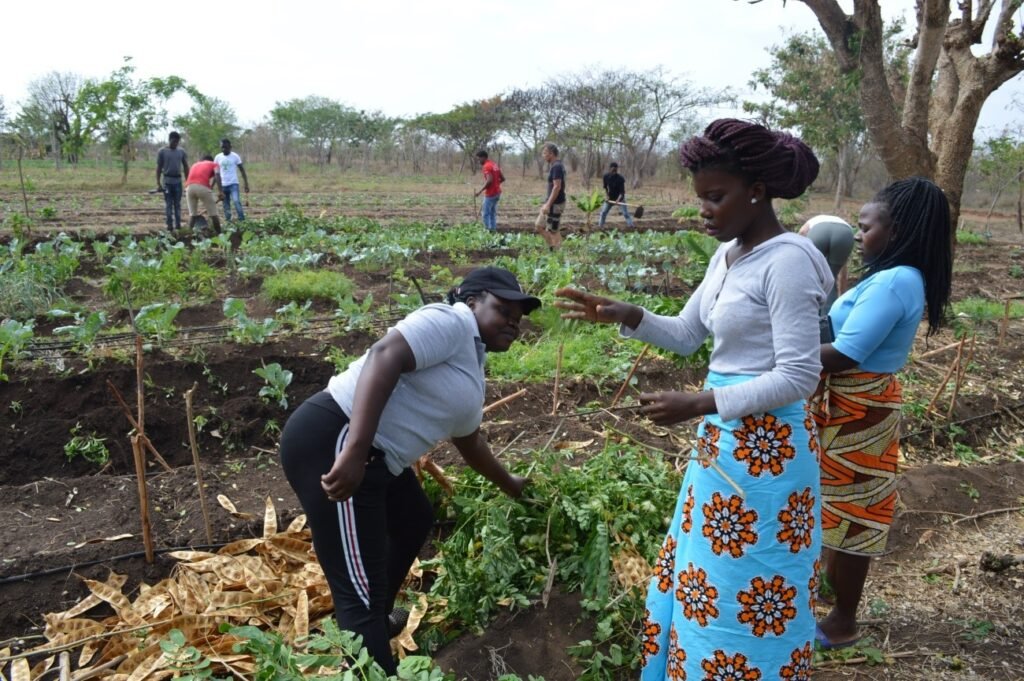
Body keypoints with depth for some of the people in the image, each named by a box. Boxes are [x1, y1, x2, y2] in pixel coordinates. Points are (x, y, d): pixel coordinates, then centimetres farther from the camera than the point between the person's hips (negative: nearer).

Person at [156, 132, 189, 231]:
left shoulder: (181, 151, 6)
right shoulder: (162, 152, -1)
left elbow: (186, 167, 11)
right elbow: (159, 168, 0)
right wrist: (158, 183, -6)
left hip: (178, 180, 2)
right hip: (167, 181, -2)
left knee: (177, 204, 6)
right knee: (168, 204, 1)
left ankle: (178, 224, 10)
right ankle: (169, 224, 3)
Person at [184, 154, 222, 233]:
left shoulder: (195, 165, 36)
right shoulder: (213, 164, 23)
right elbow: (216, 175, 2)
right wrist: (220, 191, -6)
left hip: (189, 187, 4)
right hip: (203, 187, -4)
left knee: (192, 214, 17)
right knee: (213, 214, 7)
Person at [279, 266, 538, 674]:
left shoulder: (472, 370, 21)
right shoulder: (453, 322, -8)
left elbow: (469, 442, 35)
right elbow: (385, 357, -24)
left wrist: (510, 486, 48)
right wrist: (355, 450, -33)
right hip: (331, 444, -11)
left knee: (414, 521, 31)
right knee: (362, 592, -9)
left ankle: (377, 620, 49)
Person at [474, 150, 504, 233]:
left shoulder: (486, 166, -15)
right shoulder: (494, 165, 13)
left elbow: (489, 180, -27)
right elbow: (502, 178, 14)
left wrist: (480, 190, -24)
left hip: (490, 194, -9)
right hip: (497, 192, 9)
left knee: (485, 214, -3)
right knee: (493, 213, 13)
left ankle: (488, 230, -4)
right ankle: (493, 229, 14)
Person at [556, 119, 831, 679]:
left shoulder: (787, 261, -19)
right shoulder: (729, 255, 8)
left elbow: (799, 377, -22)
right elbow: (687, 335, 15)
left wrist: (698, 404, -25)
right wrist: (623, 315, -2)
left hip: (763, 449, -9)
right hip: (723, 441, 9)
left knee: (743, 588, 7)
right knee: (708, 574, 22)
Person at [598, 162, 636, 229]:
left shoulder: (620, 179, -24)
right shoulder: (606, 176, -12)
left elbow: (622, 191, -25)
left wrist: (618, 200, -39)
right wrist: (607, 196, -4)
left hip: (620, 198, -4)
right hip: (610, 198, 4)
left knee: (625, 213, -9)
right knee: (603, 212, 4)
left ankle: (631, 226, -5)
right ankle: (600, 225, 16)